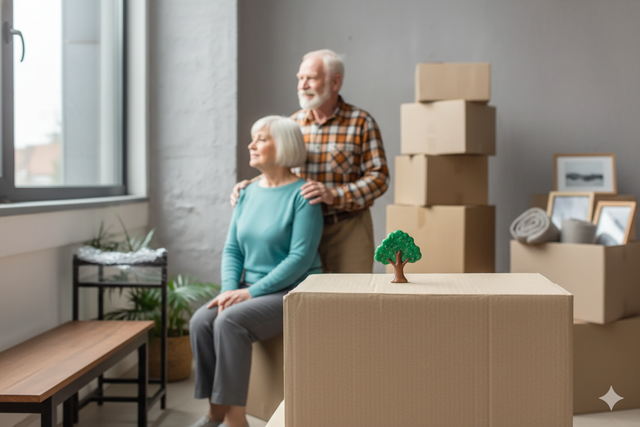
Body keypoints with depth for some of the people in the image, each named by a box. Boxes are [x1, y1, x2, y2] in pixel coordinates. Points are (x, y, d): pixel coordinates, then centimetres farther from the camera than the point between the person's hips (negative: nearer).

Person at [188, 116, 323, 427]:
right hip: (251, 291, 6)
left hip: (292, 293, -6)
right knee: (201, 321, -19)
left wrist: (251, 292, -19)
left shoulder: (302, 194, -11)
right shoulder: (248, 193, 11)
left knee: (229, 322, -29)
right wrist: (230, 289, -9)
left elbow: (301, 257, -18)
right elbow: (232, 249, 10)